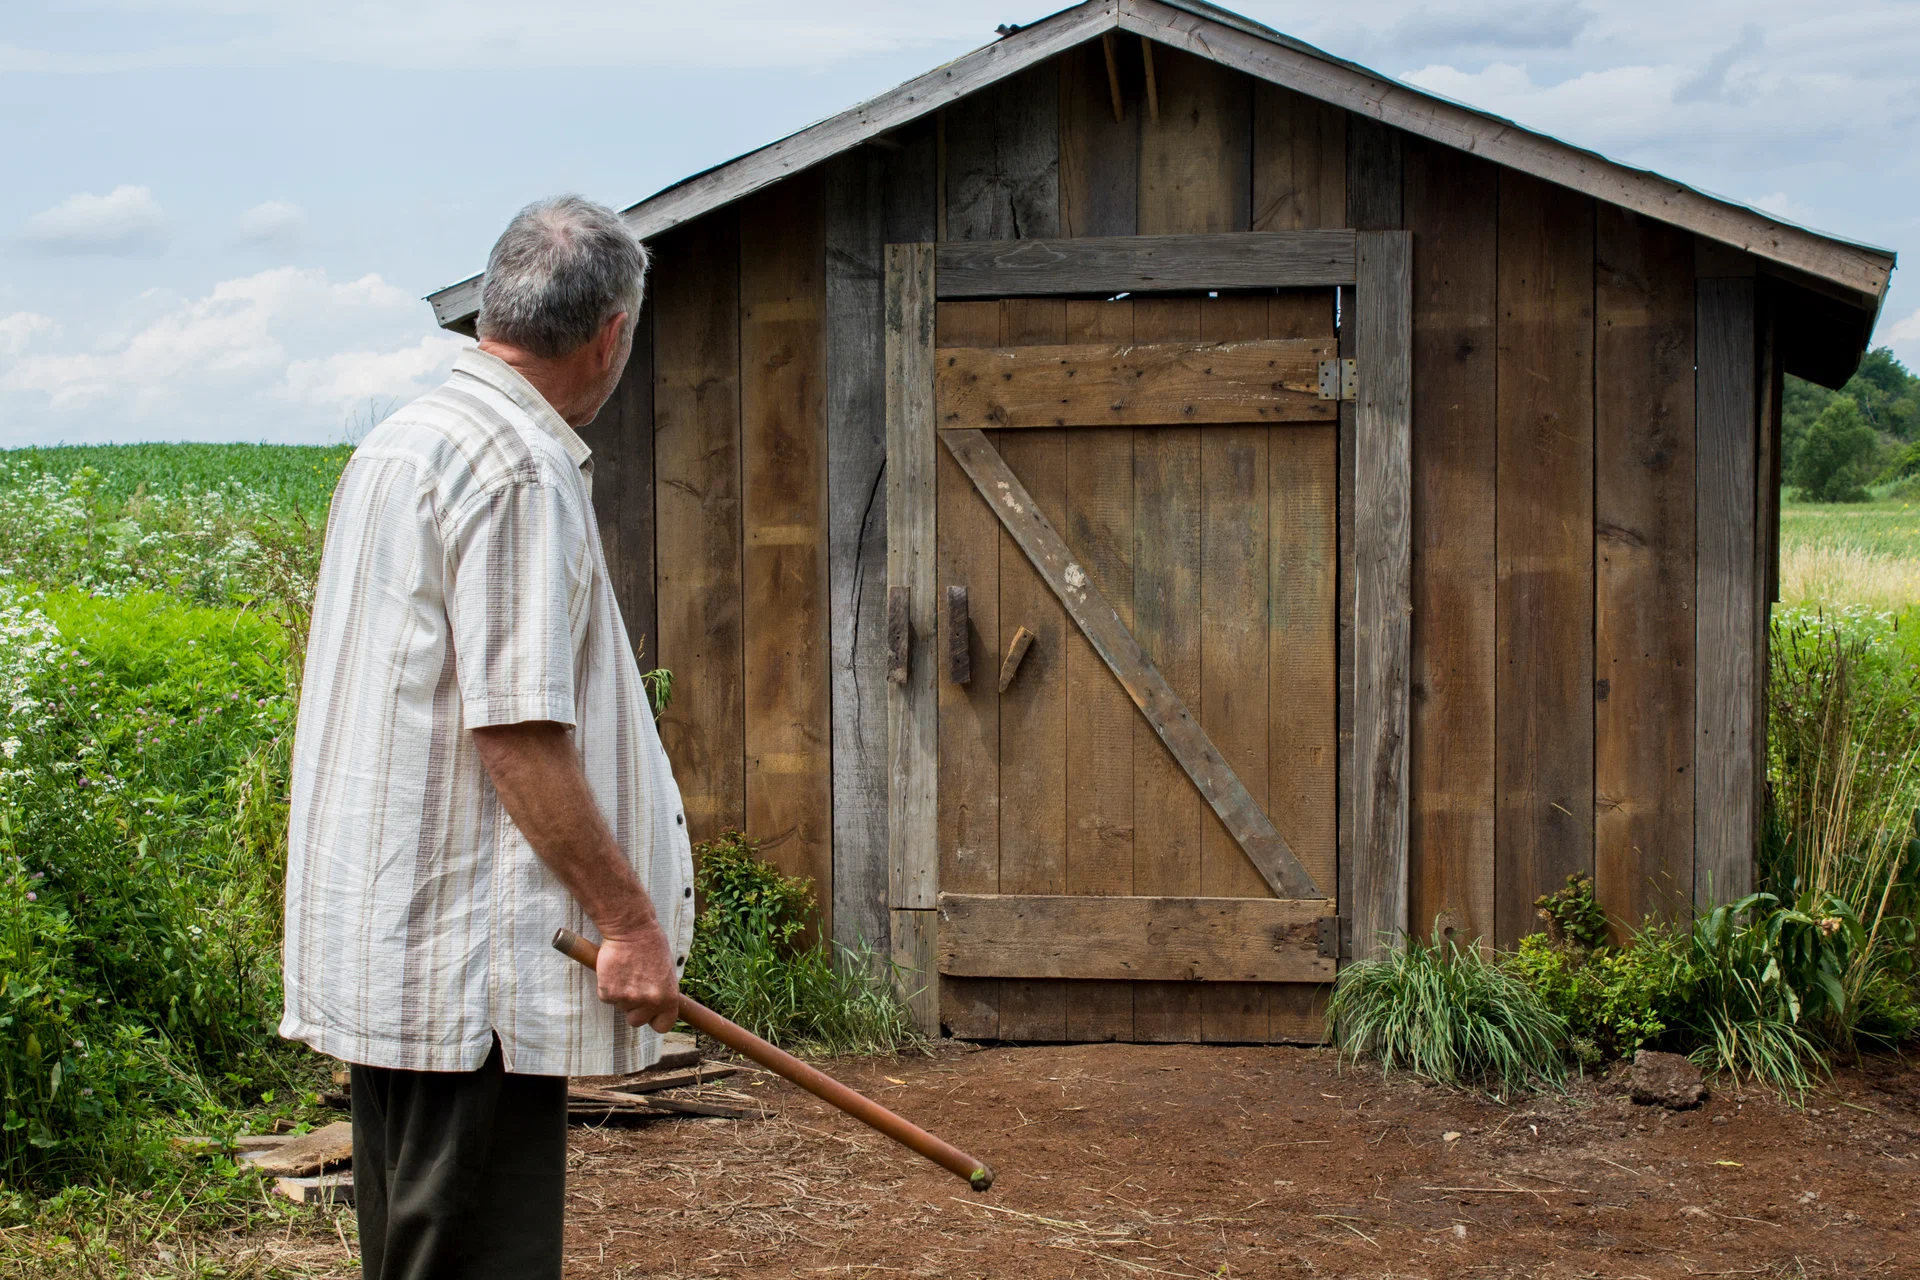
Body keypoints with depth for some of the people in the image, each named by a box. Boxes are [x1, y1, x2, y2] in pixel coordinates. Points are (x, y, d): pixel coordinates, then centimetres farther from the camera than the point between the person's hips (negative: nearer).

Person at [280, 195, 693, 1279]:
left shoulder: (402, 440, 16)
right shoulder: (523, 468, -15)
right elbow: (520, 732, -20)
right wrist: (629, 920, -15)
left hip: (390, 946, 10)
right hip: (473, 963, -10)